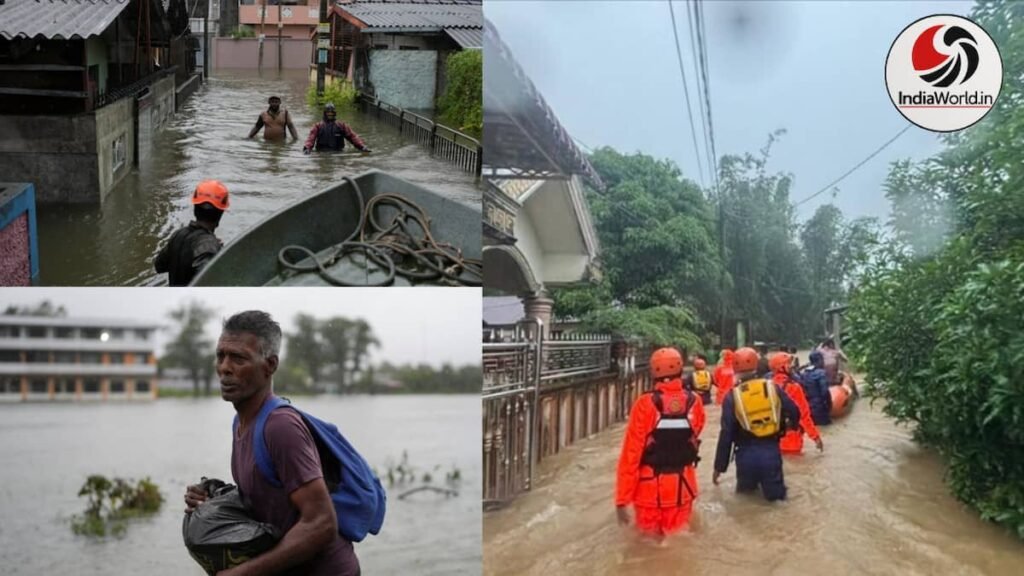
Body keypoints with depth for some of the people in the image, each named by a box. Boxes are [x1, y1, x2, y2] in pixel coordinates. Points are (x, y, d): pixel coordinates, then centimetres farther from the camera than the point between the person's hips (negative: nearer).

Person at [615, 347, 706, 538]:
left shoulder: (645, 405, -16)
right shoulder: (694, 403, -8)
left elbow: (631, 453, -15)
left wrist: (622, 499, -11)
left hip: (650, 487, -2)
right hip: (682, 486, 2)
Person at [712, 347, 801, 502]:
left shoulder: (732, 396, -4)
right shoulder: (773, 388, 1)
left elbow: (726, 434, -5)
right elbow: (794, 414, 7)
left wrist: (719, 466, 2)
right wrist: (786, 425, 32)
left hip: (746, 454, 0)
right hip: (771, 451, 0)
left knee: (745, 492, 21)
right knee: (776, 495, 10)